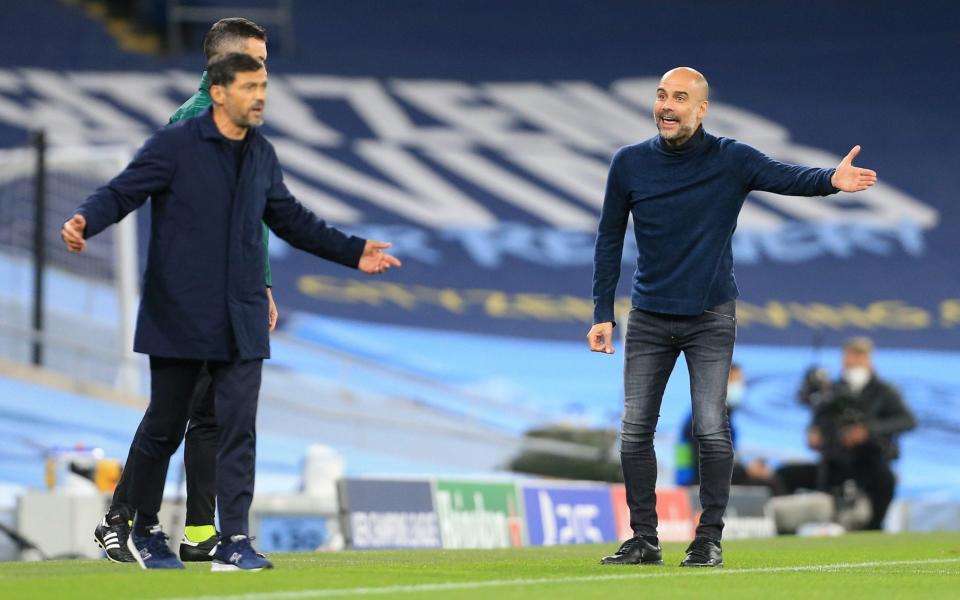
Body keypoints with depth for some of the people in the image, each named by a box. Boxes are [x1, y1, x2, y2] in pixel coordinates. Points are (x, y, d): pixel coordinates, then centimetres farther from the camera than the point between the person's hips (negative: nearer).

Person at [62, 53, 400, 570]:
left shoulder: (262, 155, 12)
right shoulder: (174, 145, -7)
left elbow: (291, 219, 23)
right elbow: (122, 192, -12)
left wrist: (351, 252, 22)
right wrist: (85, 220, -33)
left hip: (241, 321, 5)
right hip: (179, 316, -4)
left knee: (238, 427, -2)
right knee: (164, 425, 5)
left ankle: (234, 542, -1)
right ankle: (143, 531, 23)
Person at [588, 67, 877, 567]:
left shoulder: (730, 160, -8)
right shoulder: (629, 163, -2)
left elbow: (785, 177, -25)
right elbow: (609, 240, 5)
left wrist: (832, 180, -47)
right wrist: (602, 314, 2)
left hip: (711, 318, -2)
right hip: (648, 319, 3)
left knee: (712, 431, -9)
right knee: (635, 431, 2)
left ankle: (709, 539, 3)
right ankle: (644, 539, 12)